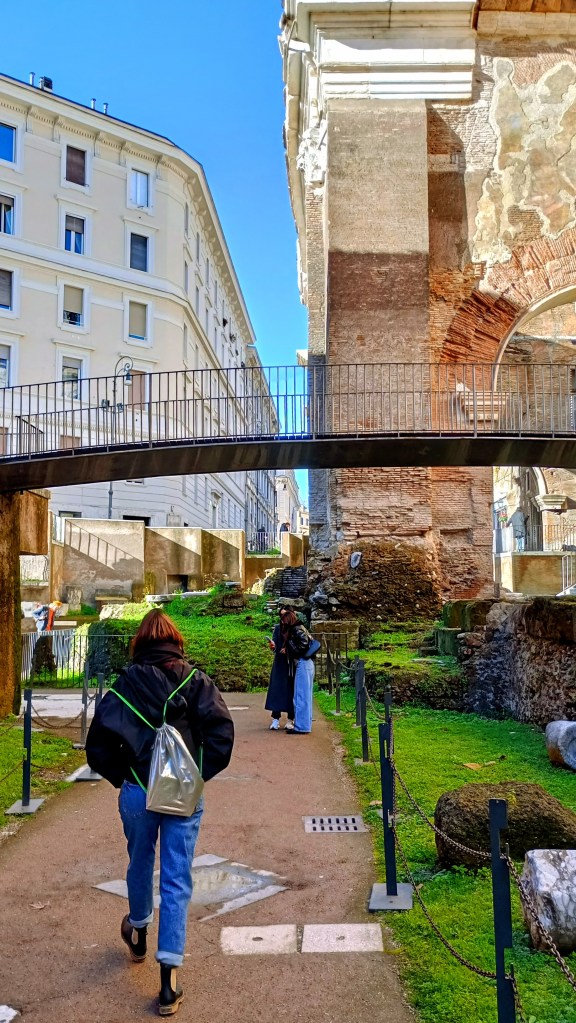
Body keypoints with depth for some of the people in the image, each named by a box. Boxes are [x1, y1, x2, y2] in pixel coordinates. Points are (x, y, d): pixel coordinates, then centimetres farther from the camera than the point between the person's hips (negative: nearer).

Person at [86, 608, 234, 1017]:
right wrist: (202, 775, -1)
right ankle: (169, 977, 7)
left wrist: (120, 777, 7)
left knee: (140, 865, 26)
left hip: (137, 794, 1)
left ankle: (138, 930, 50)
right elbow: (222, 731, -14)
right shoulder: (196, 680, -5)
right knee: (177, 882, 7)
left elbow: (99, 741, -8)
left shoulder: (127, 681, -4)